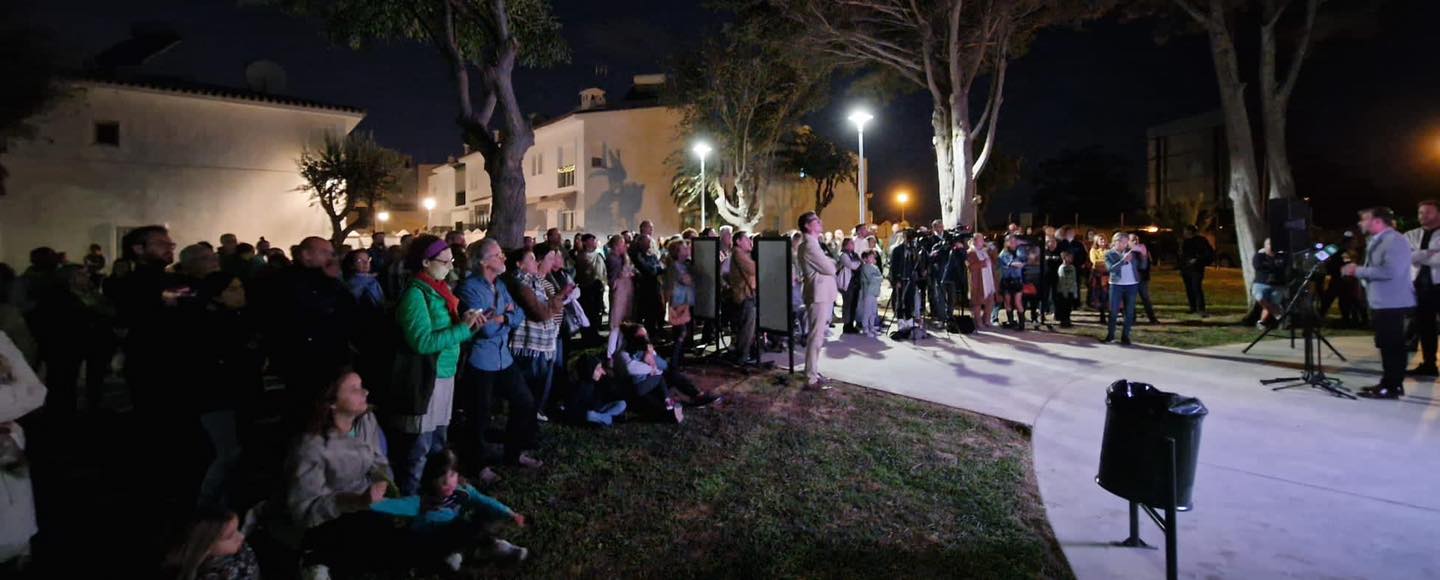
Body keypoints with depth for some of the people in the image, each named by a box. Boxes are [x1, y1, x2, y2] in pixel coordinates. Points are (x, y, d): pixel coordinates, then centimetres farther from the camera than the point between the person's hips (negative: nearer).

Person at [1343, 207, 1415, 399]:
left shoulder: (1394, 240, -17)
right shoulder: (1376, 241, 15)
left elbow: (1389, 271, -27)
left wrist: (1359, 271, -18)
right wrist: (1358, 270, 4)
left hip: (1391, 304, -10)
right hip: (1381, 302, 10)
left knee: (1392, 346, -5)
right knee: (1388, 346, 15)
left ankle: (1392, 387, -1)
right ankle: (1389, 383, 23)